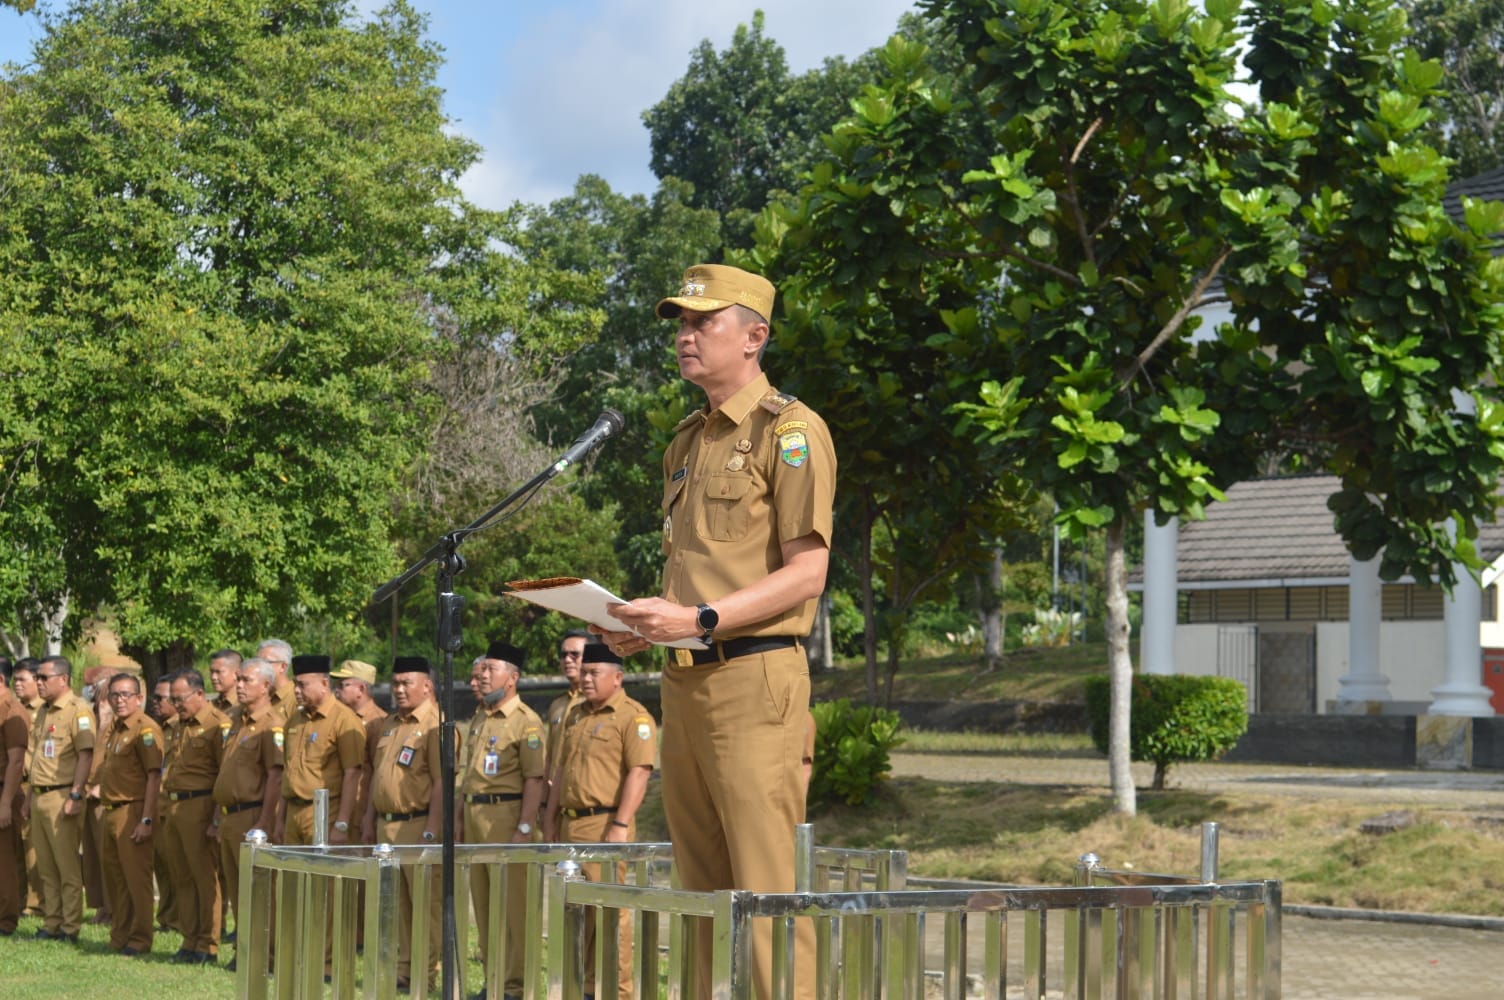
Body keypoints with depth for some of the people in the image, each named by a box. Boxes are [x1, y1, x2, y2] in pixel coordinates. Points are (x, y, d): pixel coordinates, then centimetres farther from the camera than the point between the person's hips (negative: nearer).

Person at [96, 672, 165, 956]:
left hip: (132, 811, -9)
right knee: (114, 877, 14)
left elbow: (154, 776, -17)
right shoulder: (115, 728, 16)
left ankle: (140, 940, 2)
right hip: (112, 812, 9)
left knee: (136, 877, -4)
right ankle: (120, 936, 23)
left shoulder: (145, 728, -12)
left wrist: (146, 820, -22)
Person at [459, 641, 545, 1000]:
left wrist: (524, 828, -19)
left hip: (506, 813, -9)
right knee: (483, 901, 11)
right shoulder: (480, 717, 17)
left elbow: (535, 779, -14)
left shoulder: (526, 721, -10)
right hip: (476, 814, 9)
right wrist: (459, 816, 18)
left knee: (511, 903, -7)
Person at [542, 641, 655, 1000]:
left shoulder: (633, 716, -8)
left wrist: (621, 825, -21)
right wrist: (550, 820, 19)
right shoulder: (576, 716, 19)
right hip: (571, 824, 9)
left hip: (604, 824, -9)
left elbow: (639, 772, -15)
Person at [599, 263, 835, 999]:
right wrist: (644, 625, 8)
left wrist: (701, 620, -19)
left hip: (753, 678, -8)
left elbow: (805, 574, -11)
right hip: (682, 682, 8)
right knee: (702, 889, 9)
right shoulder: (686, 442, 20)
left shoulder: (789, 430, -5)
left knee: (764, 888, -10)